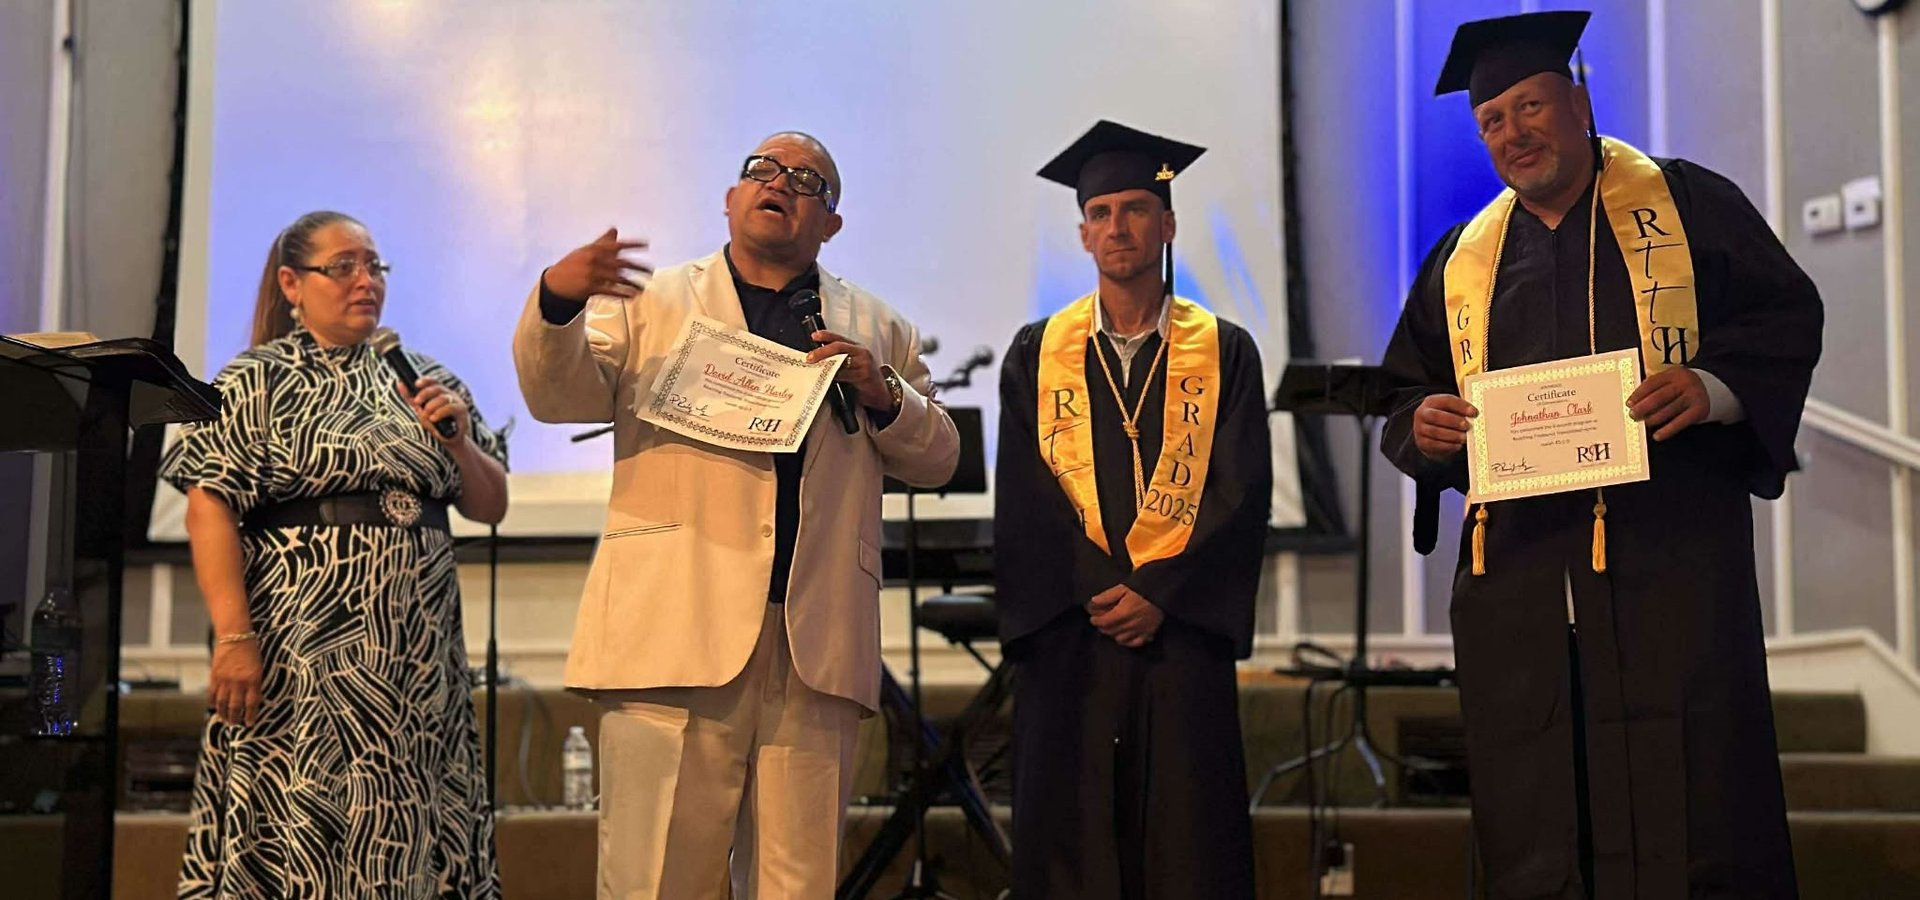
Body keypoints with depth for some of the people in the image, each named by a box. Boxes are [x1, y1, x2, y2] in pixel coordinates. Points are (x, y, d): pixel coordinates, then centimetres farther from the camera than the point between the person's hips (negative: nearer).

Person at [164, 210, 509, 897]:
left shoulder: (426, 380, 15)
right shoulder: (257, 381, 3)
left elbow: (489, 506, 16)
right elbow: (210, 507, -7)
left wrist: (459, 439, -4)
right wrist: (234, 637, -17)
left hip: (415, 653, 4)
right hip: (304, 645, -4)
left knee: (407, 830, 4)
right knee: (293, 825, -3)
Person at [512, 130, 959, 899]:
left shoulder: (878, 331, 21)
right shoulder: (650, 303, 15)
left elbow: (937, 459, 19)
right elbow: (558, 395, 2)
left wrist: (882, 394, -1)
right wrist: (558, 300, -18)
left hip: (817, 643, 2)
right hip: (677, 632, -2)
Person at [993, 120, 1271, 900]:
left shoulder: (1224, 353, 7)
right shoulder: (1037, 354, 10)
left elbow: (1241, 494, -1)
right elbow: (1023, 498, 2)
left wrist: (1156, 594, -11)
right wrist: (1097, 595, -10)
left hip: (1184, 632, -1)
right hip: (1068, 638, 1)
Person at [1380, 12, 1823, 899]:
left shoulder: (1686, 204, 8)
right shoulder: (1462, 260, 18)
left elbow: (1786, 318, 2)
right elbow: (1405, 399, 19)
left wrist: (1717, 387, -18)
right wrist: (1421, 426, -5)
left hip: (1669, 558, -3)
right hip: (1516, 574, 4)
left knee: (1689, 803, -7)